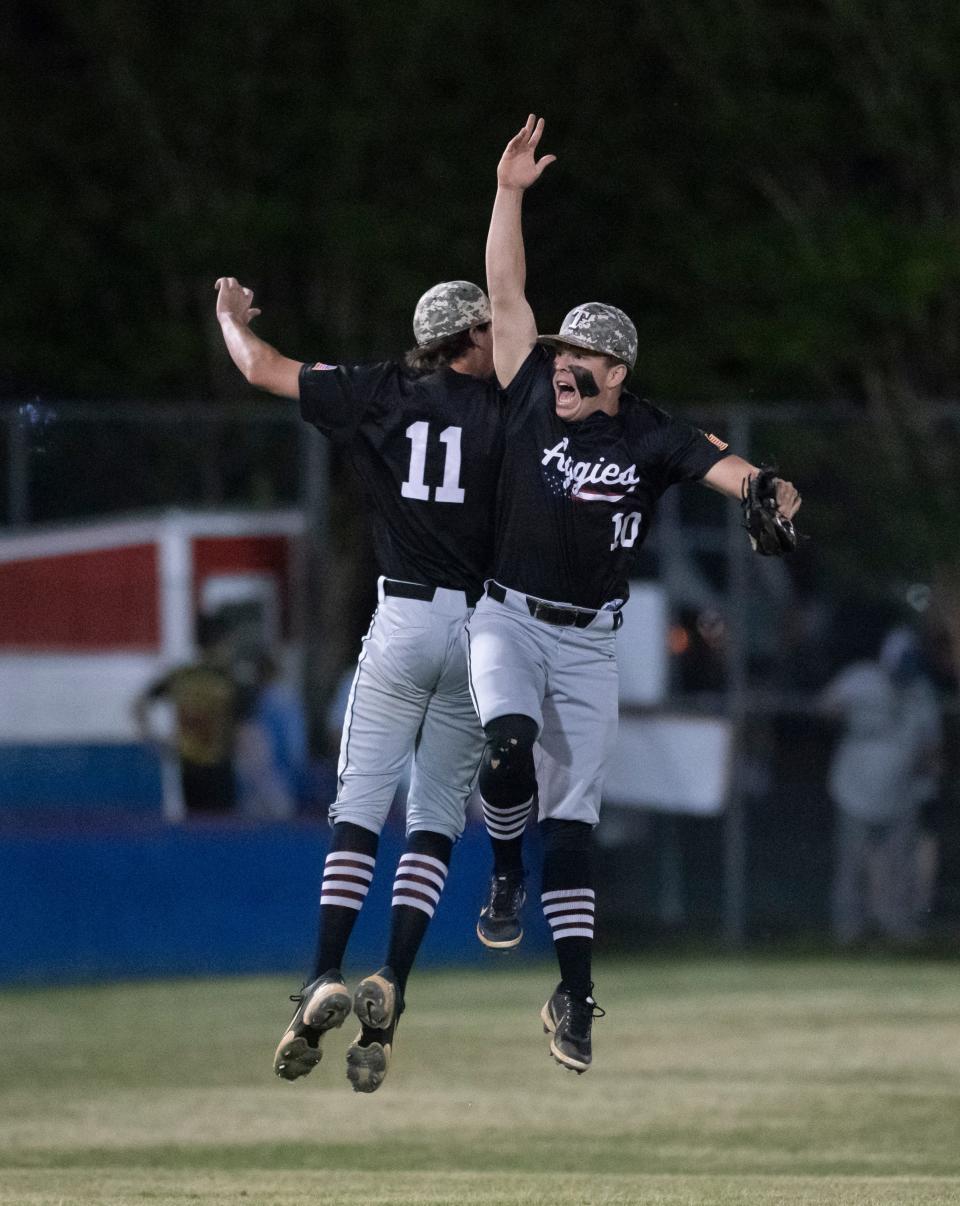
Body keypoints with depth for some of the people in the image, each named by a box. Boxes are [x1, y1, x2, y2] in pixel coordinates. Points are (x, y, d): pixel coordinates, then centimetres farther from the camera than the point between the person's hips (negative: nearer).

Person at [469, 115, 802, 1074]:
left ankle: (574, 994, 2)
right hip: (507, 619, 0)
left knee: (571, 816, -1)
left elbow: (722, 467, -23)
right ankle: (505, 873, -1)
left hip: (589, 643, 0)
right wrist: (509, 194, -12)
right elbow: (505, 296, -5)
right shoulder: (533, 399, -2)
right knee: (512, 743, -29)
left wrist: (767, 492, -46)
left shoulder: (650, 440, -6)